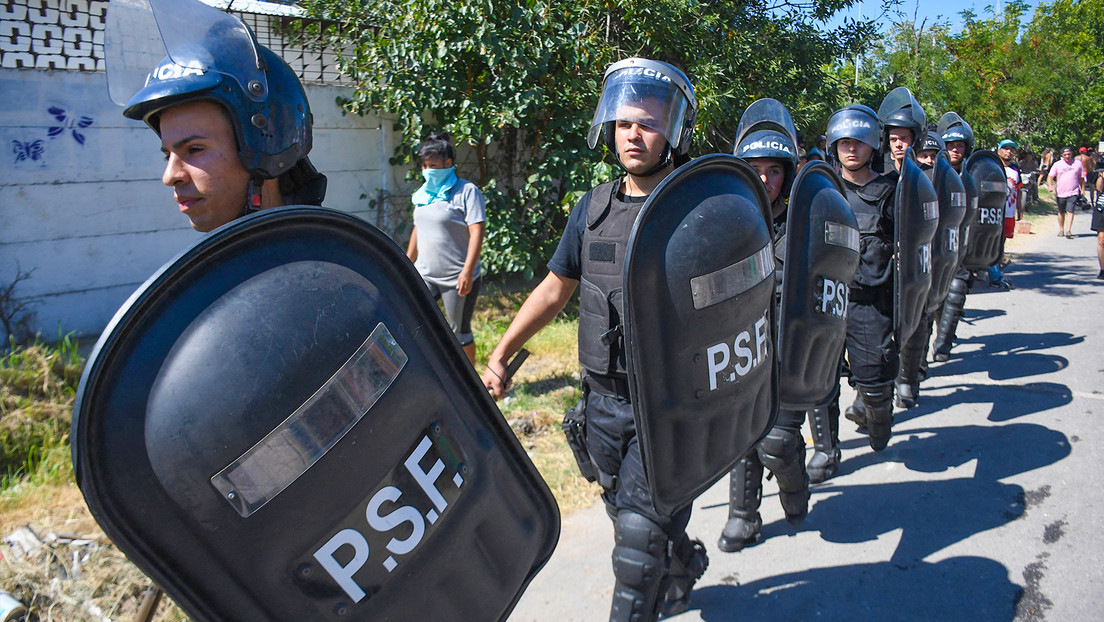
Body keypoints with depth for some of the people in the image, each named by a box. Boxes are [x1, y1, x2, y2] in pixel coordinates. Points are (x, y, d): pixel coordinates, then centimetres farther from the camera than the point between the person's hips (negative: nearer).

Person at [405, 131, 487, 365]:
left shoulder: (467, 192, -9)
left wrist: (467, 272, -23)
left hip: (457, 278, -6)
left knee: (459, 332, 4)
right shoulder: (424, 193, 12)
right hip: (425, 275, 7)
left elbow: (476, 233, -16)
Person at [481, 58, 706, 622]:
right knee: (628, 514, 21)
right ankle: (684, 566, 49)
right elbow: (555, 287, 12)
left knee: (639, 534, -2)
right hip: (603, 399, 6)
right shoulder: (594, 207, 6)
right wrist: (500, 353, 8)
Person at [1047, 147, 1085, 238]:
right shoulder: (1057, 164, 3)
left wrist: (1082, 189, 11)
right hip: (1060, 193, 1)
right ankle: (1061, 230, 26)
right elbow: (1050, 177, -3)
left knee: (1070, 211, -13)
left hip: (1073, 193, -1)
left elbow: (1081, 178, 14)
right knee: (1061, 212, 12)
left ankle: (1068, 231, -18)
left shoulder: (1078, 163, 6)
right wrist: (1050, 185, -21)